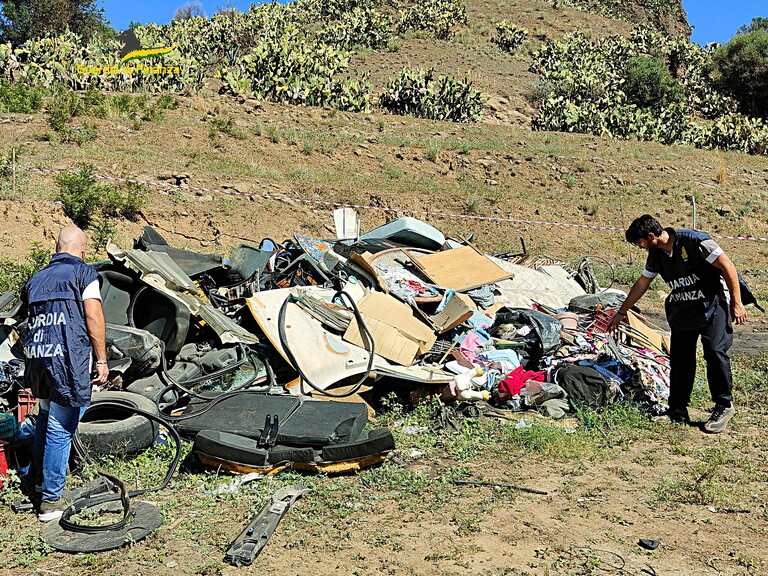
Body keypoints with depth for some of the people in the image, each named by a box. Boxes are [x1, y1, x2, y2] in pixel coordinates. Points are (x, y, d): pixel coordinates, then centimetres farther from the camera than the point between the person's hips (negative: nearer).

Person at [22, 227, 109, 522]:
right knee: (60, 429, -2)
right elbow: (93, 316, -10)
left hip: (35, 356, 7)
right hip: (67, 359, -7)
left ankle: (42, 479, 39)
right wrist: (101, 360, -7)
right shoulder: (83, 273, -1)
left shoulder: (36, 279, 19)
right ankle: (51, 500, 3)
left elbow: (33, 318, 21)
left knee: (46, 418, 25)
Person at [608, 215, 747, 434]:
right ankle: (678, 411, 8)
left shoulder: (694, 241, -17)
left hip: (713, 303, -7)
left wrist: (737, 303, -15)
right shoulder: (656, 254, 5)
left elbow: (727, 266, -14)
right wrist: (621, 312, 24)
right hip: (682, 309, 7)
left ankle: (724, 406, -2)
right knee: (679, 358, 2)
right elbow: (641, 284, 18)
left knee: (714, 351, -16)